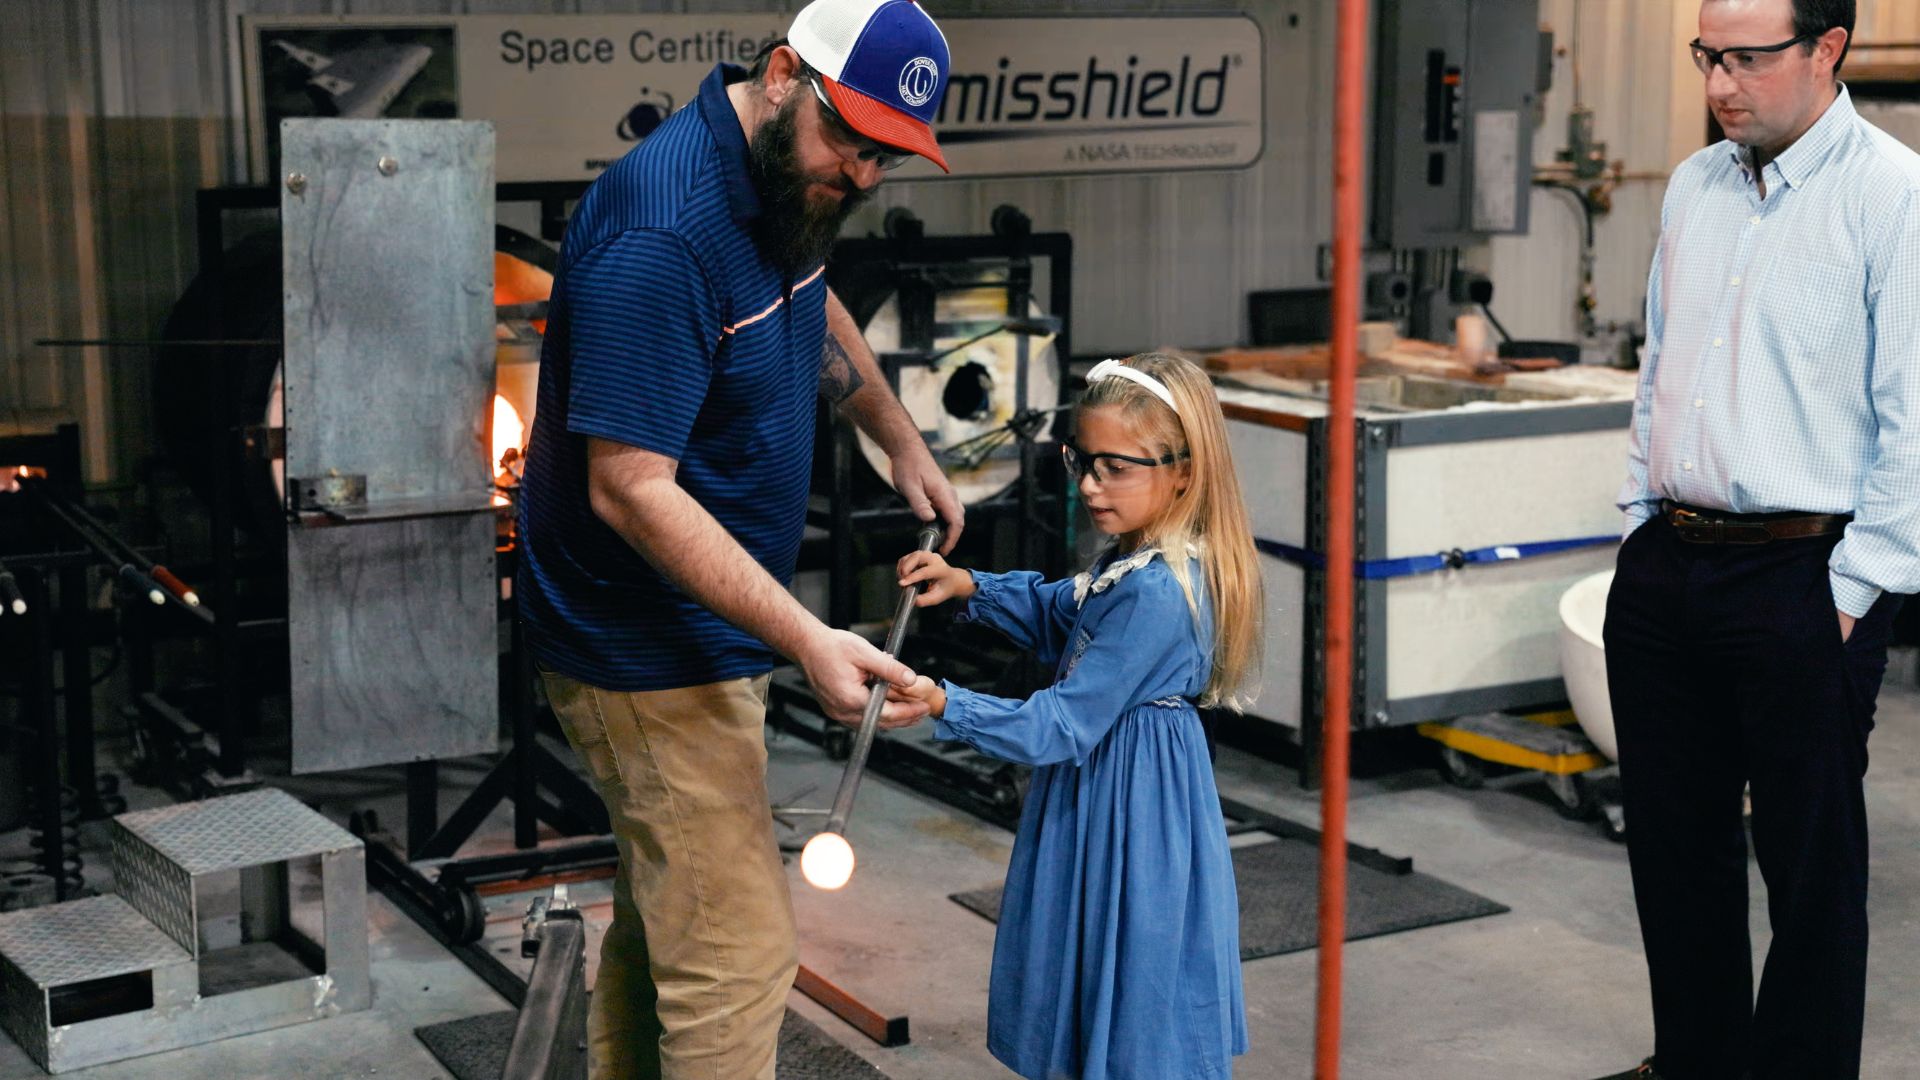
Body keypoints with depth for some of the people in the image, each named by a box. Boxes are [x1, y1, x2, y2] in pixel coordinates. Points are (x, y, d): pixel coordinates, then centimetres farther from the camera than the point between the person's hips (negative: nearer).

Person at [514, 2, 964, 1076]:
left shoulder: (788, 181, 4)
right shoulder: (661, 231, -27)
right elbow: (631, 490, -30)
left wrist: (903, 440, 26)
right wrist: (809, 639, -33)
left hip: (703, 634, 10)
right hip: (652, 654, -10)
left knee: (661, 920, 23)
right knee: (736, 953, -9)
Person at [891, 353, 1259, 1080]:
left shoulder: (1155, 595, -28)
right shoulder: (1134, 562, 2)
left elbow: (1062, 726, -26)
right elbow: (1057, 617, 22)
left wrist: (946, 705, -32)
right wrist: (970, 587, 8)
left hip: (1128, 820, -10)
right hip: (1105, 794, 10)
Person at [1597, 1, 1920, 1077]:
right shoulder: (1694, 187, 11)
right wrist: (1643, 523, 15)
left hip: (1802, 577, -7)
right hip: (1664, 572, 7)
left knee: (1811, 865, 4)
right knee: (1674, 841, 16)